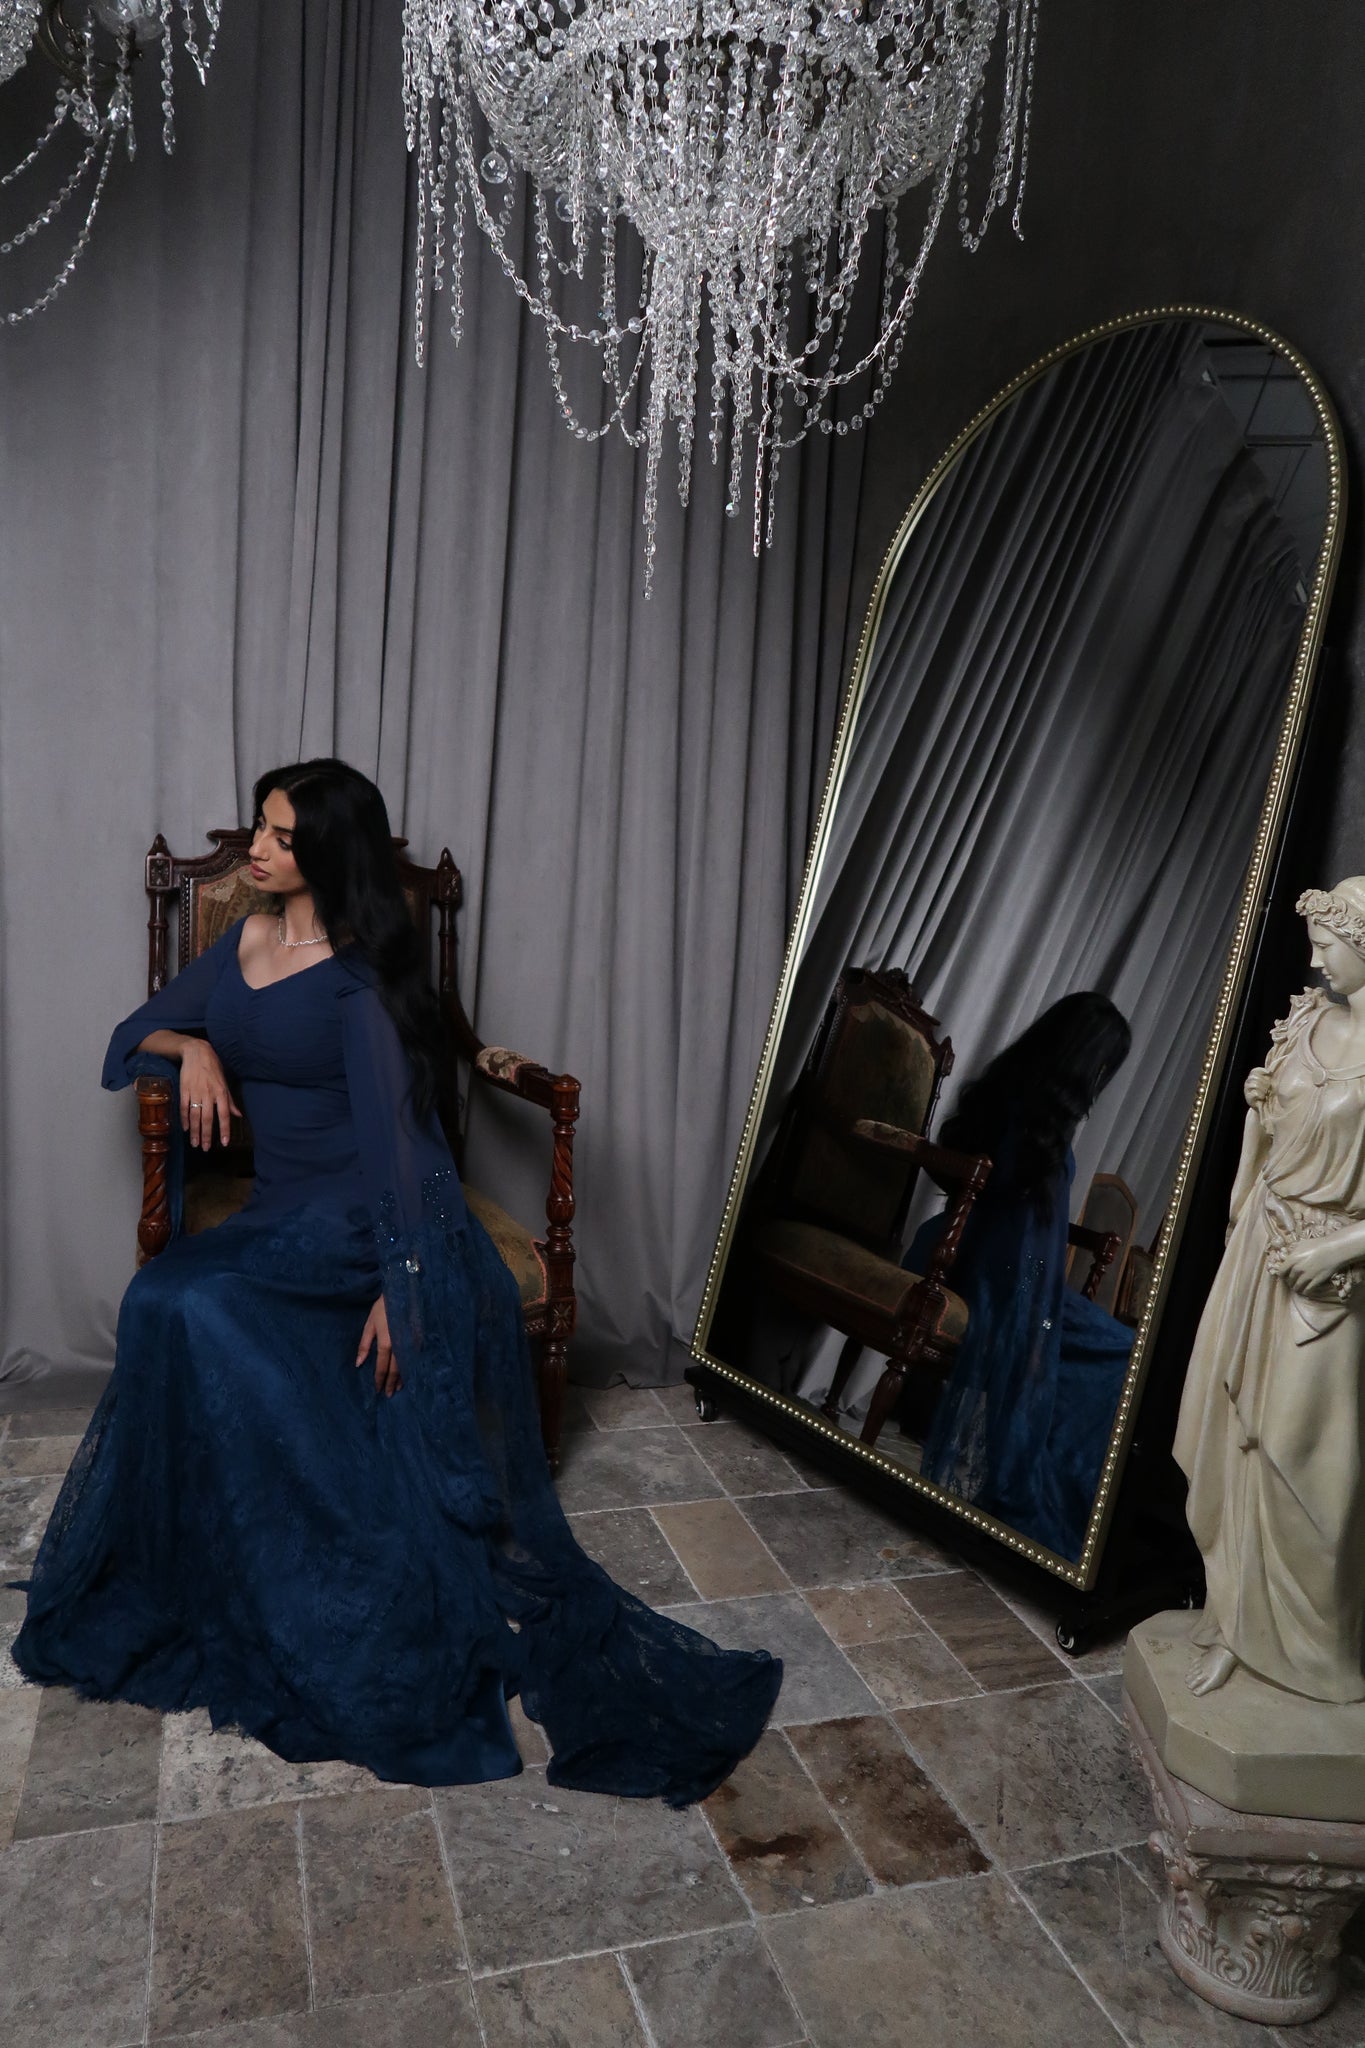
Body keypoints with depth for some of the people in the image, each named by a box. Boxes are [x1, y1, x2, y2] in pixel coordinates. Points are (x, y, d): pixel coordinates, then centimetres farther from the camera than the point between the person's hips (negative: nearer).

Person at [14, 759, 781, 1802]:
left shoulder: (359, 978, -10)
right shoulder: (243, 944, 12)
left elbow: (392, 1132, -16)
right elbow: (135, 1033, 22)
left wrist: (397, 1286, -23)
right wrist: (191, 1047, -2)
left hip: (368, 1225, -6)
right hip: (288, 1216, 6)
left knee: (193, 1308, -26)